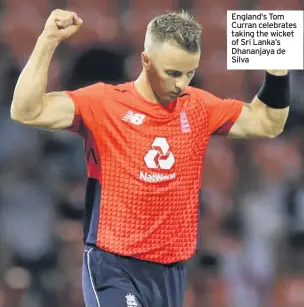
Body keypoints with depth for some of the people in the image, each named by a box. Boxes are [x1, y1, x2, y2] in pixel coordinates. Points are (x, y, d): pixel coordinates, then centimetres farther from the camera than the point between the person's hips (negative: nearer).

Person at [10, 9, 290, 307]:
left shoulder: (199, 107, 7)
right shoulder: (104, 103, -7)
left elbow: (267, 123, 18)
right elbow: (26, 111, -16)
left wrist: (277, 71, 3)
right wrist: (48, 41, -21)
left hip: (172, 269, 5)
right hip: (114, 266, -5)